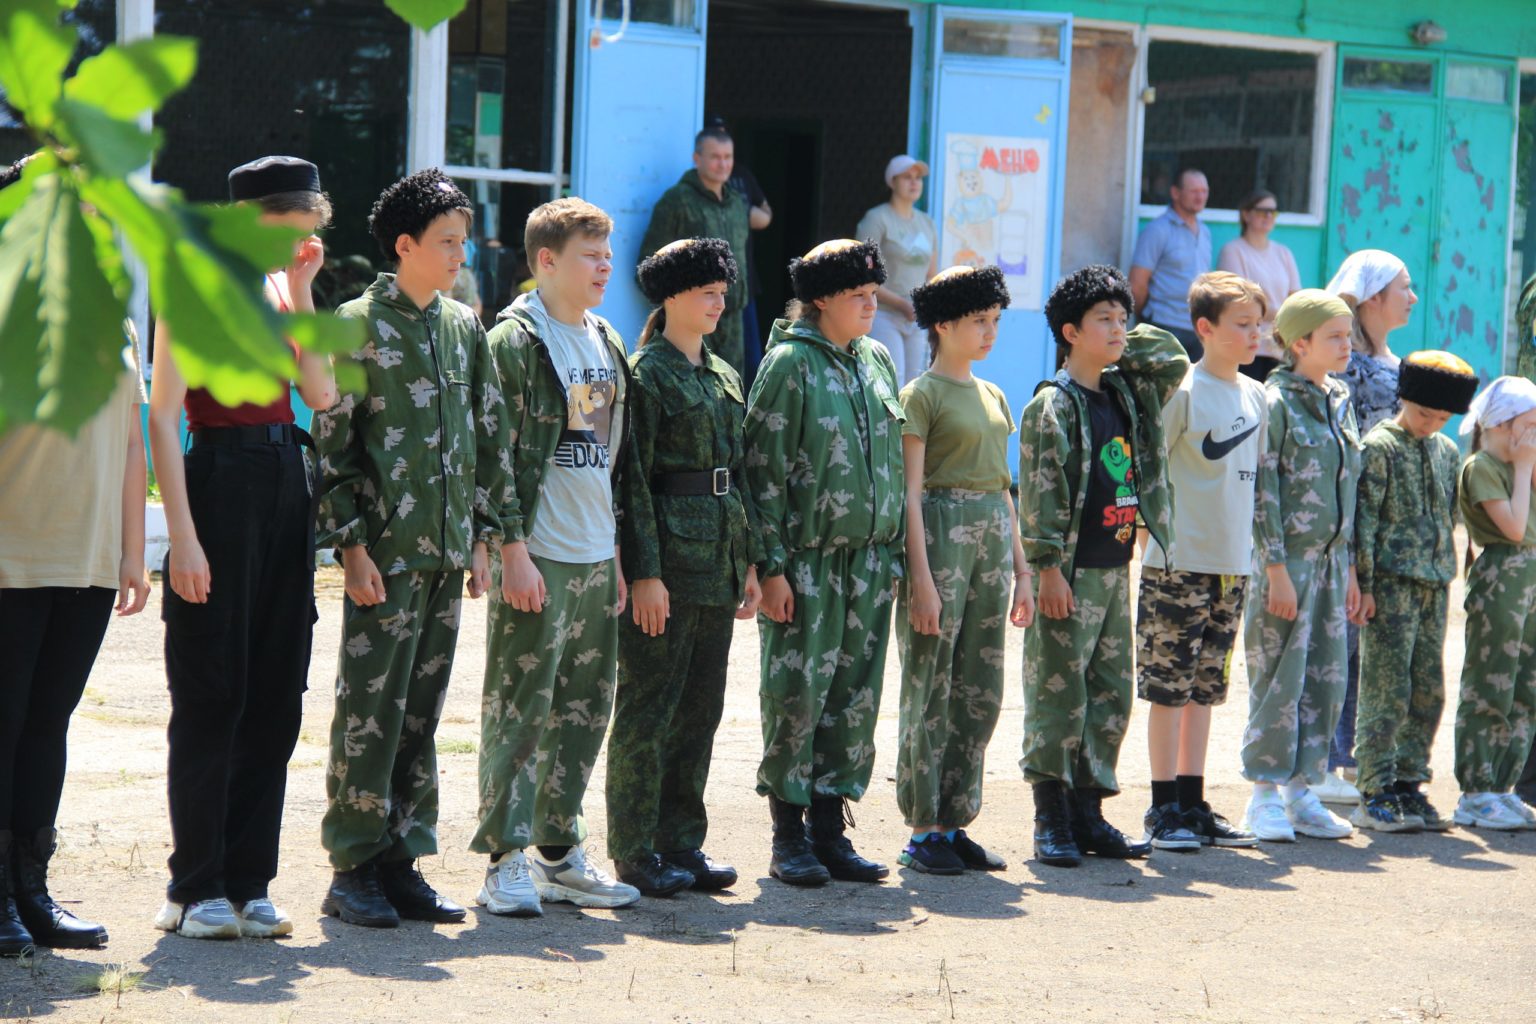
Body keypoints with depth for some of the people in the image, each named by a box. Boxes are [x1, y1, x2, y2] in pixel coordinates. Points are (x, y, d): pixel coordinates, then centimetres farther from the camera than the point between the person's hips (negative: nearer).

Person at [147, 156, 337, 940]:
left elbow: (322, 393, 3)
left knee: (275, 697, 7)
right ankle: (195, 889, 4)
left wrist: (301, 291, 0)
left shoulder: (278, 288, 13)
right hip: (219, 482, -7)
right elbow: (161, 417, -12)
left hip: (285, 488, 7)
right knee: (212, 696, -3)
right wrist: (182, 535, -18)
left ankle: (247, 883, 13)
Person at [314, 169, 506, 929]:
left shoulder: (465, 327, 13)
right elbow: (331, 443, -7)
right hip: (386, 551, -6)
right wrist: (351, 544, -13)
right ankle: (354, 871, 2)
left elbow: (489, 437, 17)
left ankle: (401, 862, 14)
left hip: (447, 552, 6)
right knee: (370, 710, -4)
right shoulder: (358, 325, -5)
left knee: (421, 712, 8)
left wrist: (483, 534, 11)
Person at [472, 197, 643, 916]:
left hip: (596, 560, 8)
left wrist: (616, 552, 17)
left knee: (585, 712, 11)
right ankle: (505, 862, 0)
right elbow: (498, 453, -13)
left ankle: (559, 854, 19)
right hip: (538, 559, -8)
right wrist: (513, 549, -17)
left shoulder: (607, 345, 16)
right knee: (520, 710, -5)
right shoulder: (515, 340, -8)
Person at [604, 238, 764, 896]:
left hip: (718, 560, 8)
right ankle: (635, 852, 3)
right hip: (668, 554, -8)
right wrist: (644, 573, -17)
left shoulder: (724, 377, 16)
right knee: (649, 707, -2)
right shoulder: (646, 374, -8)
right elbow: (633, 481, -12)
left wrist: (750, 561, 15)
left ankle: (682, 842, 17)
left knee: (701, 707, 10)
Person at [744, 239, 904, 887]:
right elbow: (763, 469, -9)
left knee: (856, 697, 7)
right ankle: (789, 837, 6)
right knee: (797, 693, -3)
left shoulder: (876, 361, 12)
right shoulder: (790, 362, -7)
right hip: (807, 559, -6)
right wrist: (772, 565, -13)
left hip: (869, 558, 6)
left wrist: (892, 549, 14)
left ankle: (830, 828, 15)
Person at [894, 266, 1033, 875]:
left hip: (991, 538, 7)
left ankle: (955, 824, 14)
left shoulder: (992, 396, 16)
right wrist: (921, 578, -17)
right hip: (939, 533, -7)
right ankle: (922, 832, 1)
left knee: (981, 689, 7)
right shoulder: (923, 395, -6)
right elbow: (910, 492, -11)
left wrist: (1021, 570, 15)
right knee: (931, 688, -3)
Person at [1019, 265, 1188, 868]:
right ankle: (1052, 822, 2)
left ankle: (1089, 812, 17)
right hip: (1071, 573, -7)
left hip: (1117, 568, 7)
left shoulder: (1127, 394, 12)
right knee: (1059, 694, -3)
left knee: (1111, 695, 9)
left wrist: (1125, 346, 11)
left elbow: (1174, 362, 24)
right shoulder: (1051, 406, -9)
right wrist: (1048, 568, -17)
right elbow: (1039, 492, -13)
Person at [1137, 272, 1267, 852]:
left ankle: (1193, 804, 18)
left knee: (1205, 689, 12)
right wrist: (1158, 530, -12)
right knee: (1169, 687, -2)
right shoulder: (1183, 392, -11)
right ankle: (1165, 809, 4)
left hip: (1233, 563, 7)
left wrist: (1252, 541, 16)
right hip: (1179, 563, -7)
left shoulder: (1255, 396, 10)